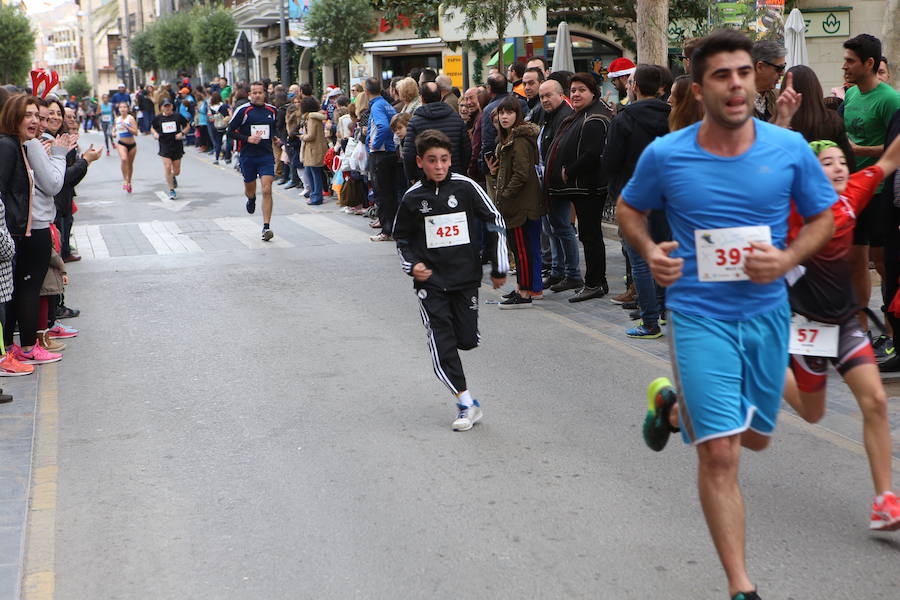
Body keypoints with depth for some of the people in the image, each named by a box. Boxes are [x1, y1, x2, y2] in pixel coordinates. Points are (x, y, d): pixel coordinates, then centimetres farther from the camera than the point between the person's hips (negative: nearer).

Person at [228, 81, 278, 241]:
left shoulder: (272, 110, 6)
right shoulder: (243, 110, -5)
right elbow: (231, 131, -3)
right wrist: (247, 139, -15)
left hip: (267, 156, 1)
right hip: (248, 155, -1)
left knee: (267, 190, -12)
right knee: (249, 189, 16)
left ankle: (266, 227, -11)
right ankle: (251, 199, 55)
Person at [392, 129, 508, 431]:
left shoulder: (466, 187, -6)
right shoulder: (412, 198, -2)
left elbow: (496, 222, 2)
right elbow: (402, 238, 12)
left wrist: (498, 268, 3)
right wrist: (412, 266, -6)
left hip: (466, 276, 0)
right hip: (430, 280, 0)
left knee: (467, 340, 3)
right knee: (442, 343, -7)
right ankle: (467, 405, 2)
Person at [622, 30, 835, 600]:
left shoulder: (790, 148, -7)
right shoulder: (664, 155, -10)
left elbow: (824, 216, 6)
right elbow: (629, 209, 9)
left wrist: (788, 259, -13)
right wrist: (649, 251, -11)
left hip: (767, 312, 3)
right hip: (700, 314, -3)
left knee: (755, 438, 21)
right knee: (721, 454, -8)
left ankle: (673, 402, 50)